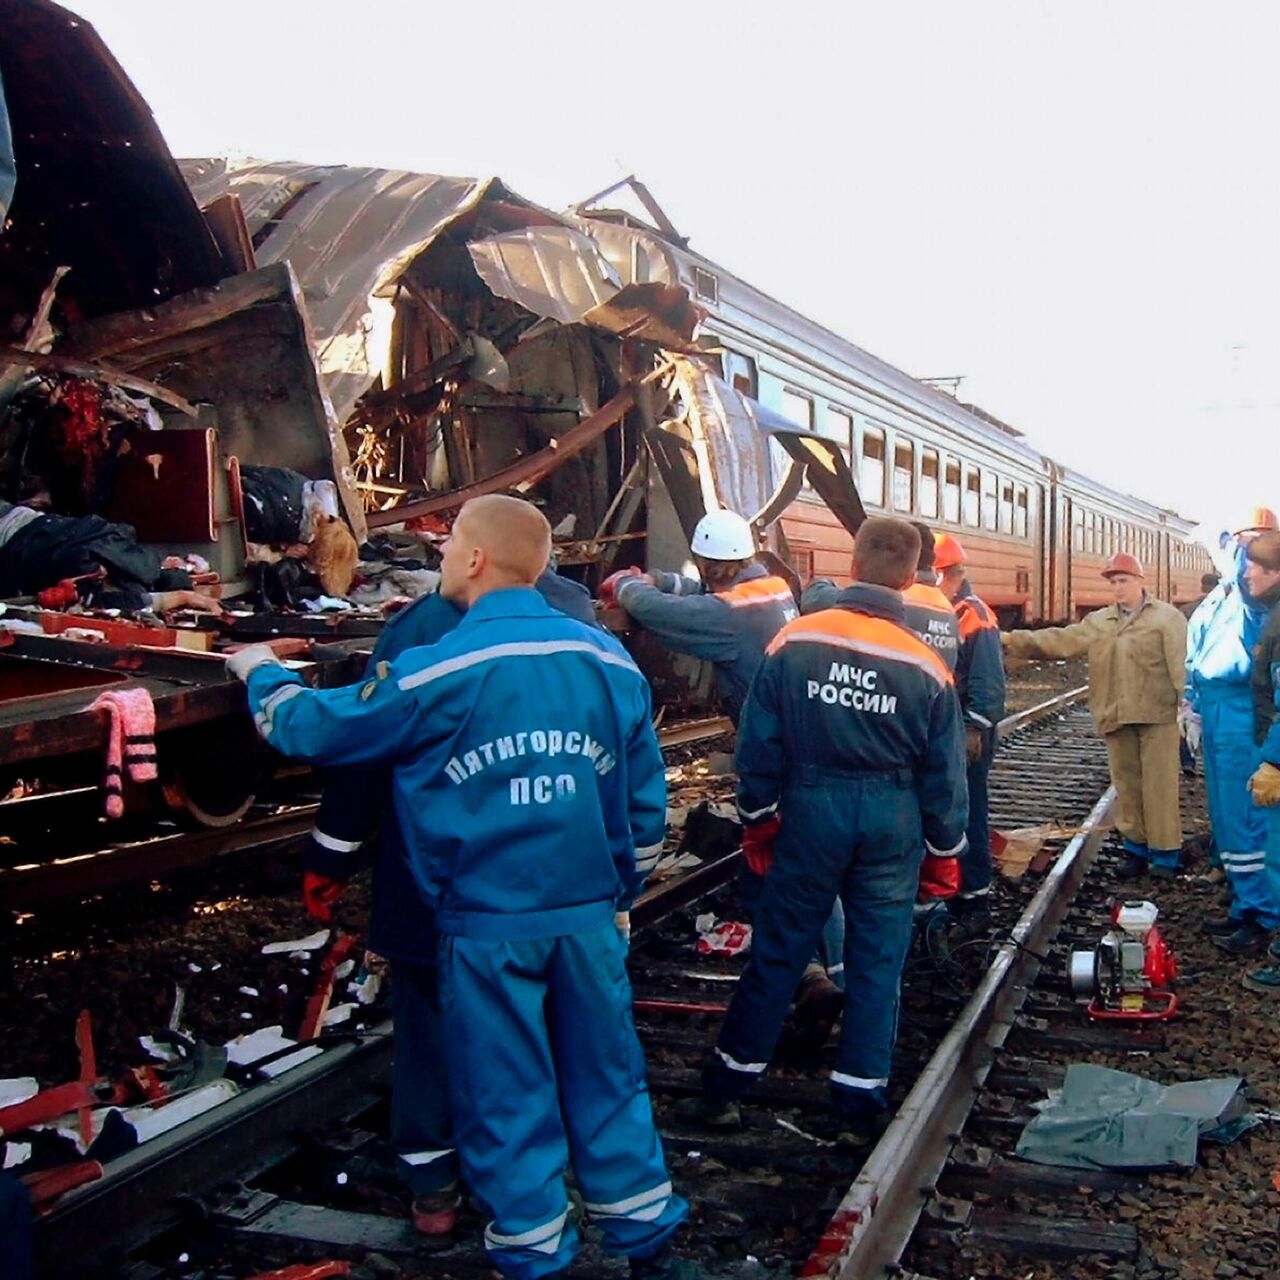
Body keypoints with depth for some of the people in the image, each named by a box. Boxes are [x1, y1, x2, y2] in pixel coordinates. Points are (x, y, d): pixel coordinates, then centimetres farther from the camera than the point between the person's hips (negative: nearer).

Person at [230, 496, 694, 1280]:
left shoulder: (435, 673, -13)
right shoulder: (611, 662, 0)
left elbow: (310, 729, 0)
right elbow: (647, 799, 7)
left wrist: (260, 672, 20)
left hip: (488, 927, -4)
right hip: (589, 915, 4)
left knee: (507, 1099, 12)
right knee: (607, 1079, 18)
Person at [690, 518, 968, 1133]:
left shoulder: (795, 640, -9)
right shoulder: (926, 666, -7)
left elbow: (758, 743, -4)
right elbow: (944, 771, 0)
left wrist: (758, 817, 10)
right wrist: (945, 851, 12)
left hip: (811, 810, 0)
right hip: (892, 821, 0)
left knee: (777, 949, 11)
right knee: (877, 959, 12)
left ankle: (728, 1079, 21)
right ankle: (860, 1092, 20)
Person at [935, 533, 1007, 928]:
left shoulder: (975, 617, -14)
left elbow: (987, 683, -18)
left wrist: (974, 730, -20)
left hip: (966, 735, -8)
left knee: (967, 813, -3)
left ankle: (975, 898, 6)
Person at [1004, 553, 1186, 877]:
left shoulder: (1167, 617, -1)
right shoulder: (1099, 621, 12)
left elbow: (1181, 663, -8)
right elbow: (1060, 640, 6)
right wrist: (1013, 640, -4)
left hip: (1157, 715, -5)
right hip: (1117, 717, 5)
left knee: (1159, 786, -1)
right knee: (1127, 786, 11)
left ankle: (1165, 853, 8)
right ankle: (1137, 848, 21)